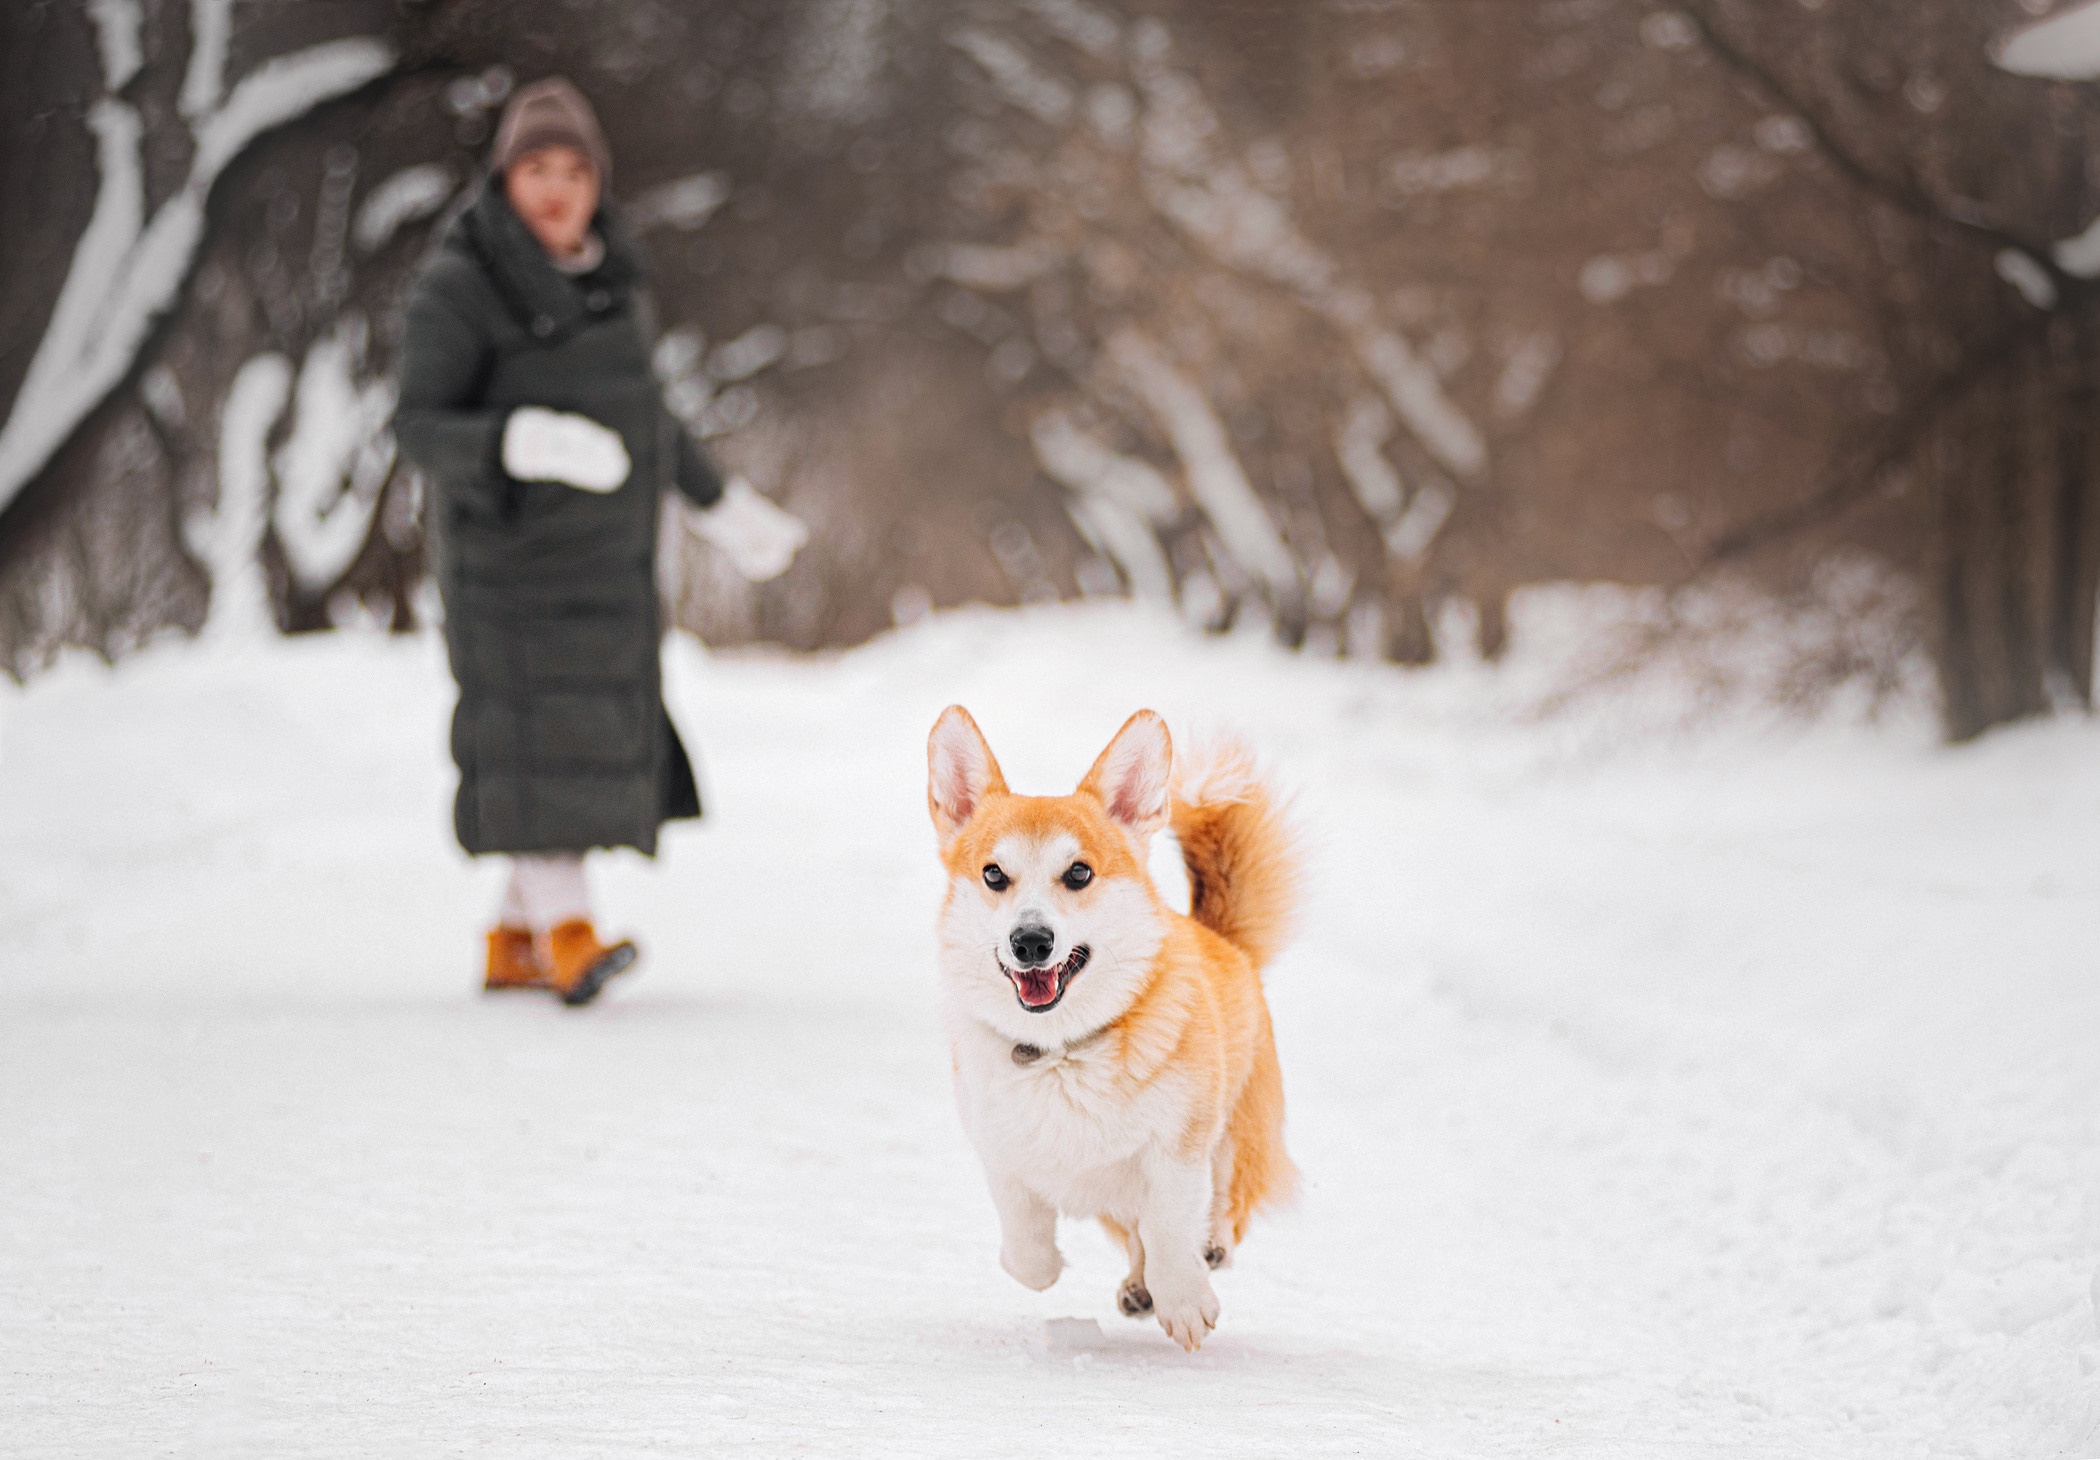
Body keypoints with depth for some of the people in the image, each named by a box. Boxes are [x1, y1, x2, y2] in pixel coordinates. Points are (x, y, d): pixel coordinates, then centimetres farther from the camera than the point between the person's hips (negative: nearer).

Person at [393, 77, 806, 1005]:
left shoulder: (611, 275, 9)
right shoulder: (458, 287, -12)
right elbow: (420, 426, -18)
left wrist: (717, 503, 22)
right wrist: (529, 442, -34)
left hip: (605, 546, 6)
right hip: (507, 538, -6)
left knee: (601, 740, 4)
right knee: (539, 729, -15)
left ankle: (515, 942, 11)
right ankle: (566, 935, -19)